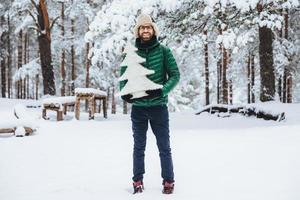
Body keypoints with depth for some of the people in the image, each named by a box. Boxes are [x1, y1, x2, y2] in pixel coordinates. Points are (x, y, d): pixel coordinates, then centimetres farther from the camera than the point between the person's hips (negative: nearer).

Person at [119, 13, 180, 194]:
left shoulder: (163, 51, -2)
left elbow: (175, 75, -4)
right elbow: (124, 76, 8)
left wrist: (162, 91, -21)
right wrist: (124, 92, -12)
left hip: (158, 106, -2)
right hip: (138, 107, 2)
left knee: (164, 147, 6)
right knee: (139, 147, 12)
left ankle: (169, 181, 17)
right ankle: (138, 181, 22)